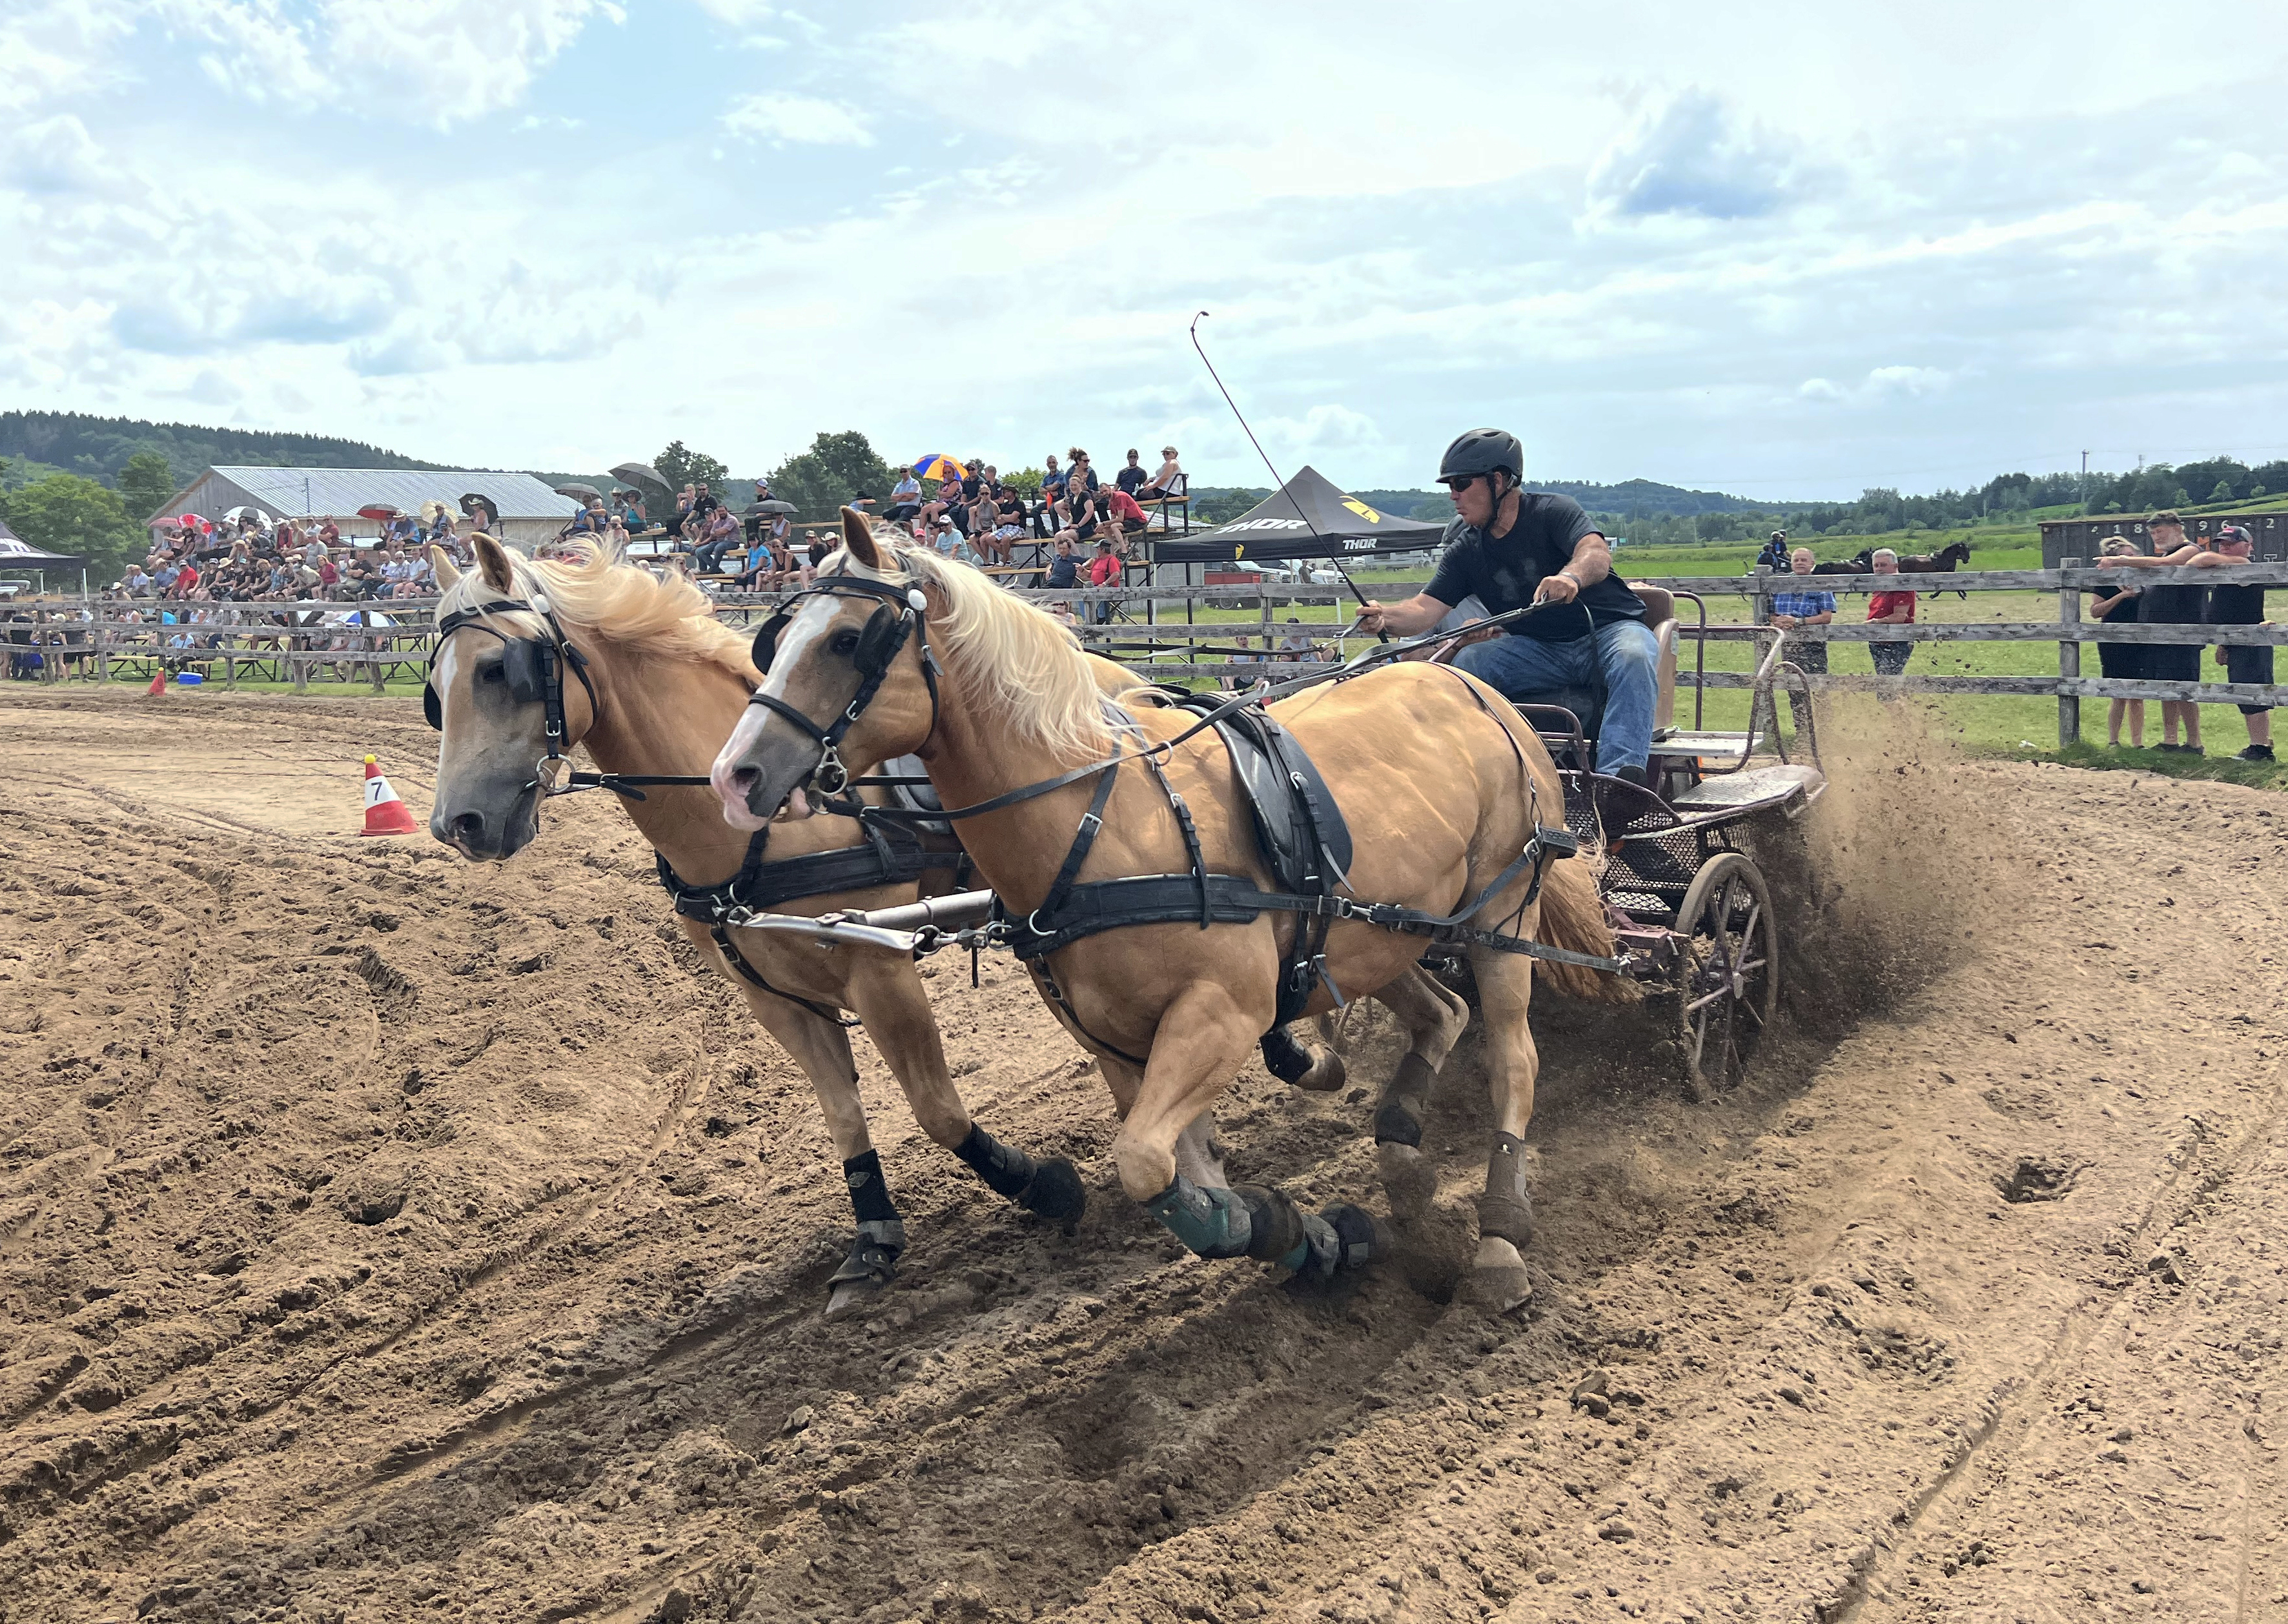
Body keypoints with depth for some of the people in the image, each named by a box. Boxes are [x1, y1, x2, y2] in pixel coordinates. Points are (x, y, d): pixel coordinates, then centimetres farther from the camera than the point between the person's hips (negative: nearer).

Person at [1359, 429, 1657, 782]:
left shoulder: (1553, 511, -9)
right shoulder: (1466, 550, 6)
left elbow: (1598, 553, -28)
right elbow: (1426, 609, -4)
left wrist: (1571, 577, -52)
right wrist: (1386, 617, -28)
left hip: (1609, 627, -4)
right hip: (1540, 650, 4)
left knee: (1633, 659, -36)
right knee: (1467, 663, -20)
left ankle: (1620, 776, -51)